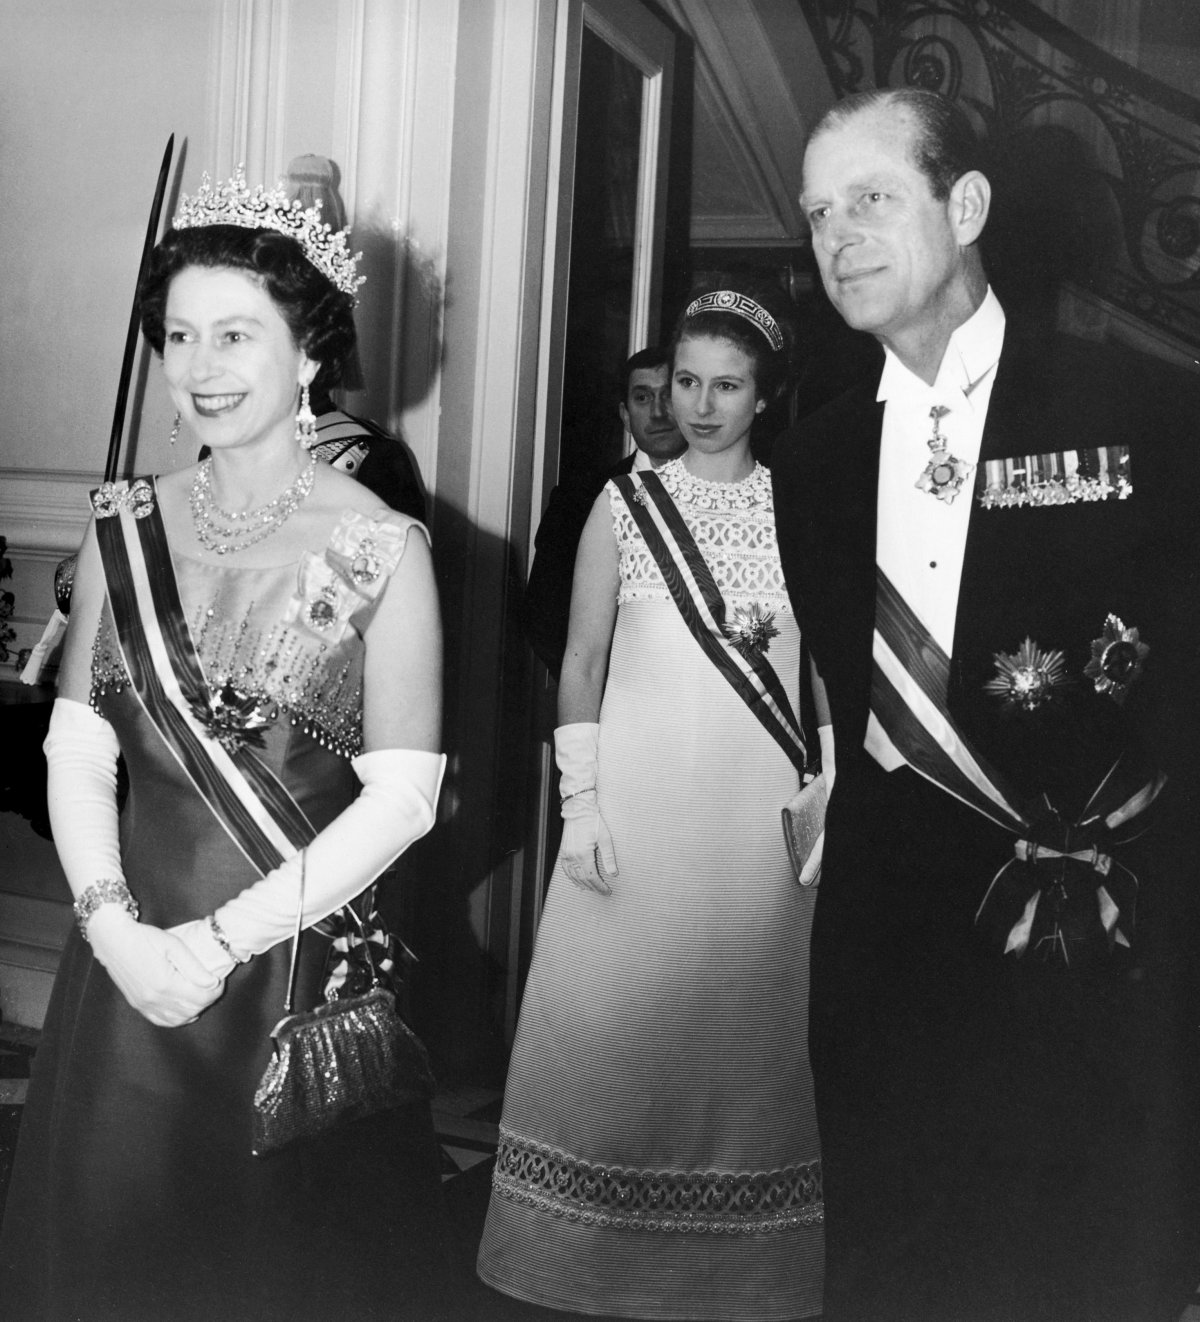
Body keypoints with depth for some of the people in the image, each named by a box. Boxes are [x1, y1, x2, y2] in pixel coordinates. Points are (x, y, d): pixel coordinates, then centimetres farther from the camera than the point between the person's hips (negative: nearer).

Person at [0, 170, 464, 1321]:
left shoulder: (380, 548, -12)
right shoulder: (126, 528, 0)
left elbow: (401, 798, -14)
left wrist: (224, 940, -15)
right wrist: (114, 927, -13)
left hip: (304, 954, -3)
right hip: (133, 955, 4)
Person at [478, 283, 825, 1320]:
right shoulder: (624, 503, 3)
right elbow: (581, 662, 3)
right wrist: (580, 807, -2)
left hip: (759, 807, 0)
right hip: (637, 796, 0)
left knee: (742, 1020, 7)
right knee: (614, 1010, 5)